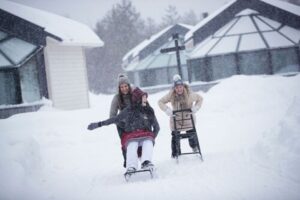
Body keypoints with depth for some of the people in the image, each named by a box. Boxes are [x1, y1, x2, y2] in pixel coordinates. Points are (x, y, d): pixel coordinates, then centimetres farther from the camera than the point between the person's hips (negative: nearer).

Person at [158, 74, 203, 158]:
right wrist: (167, 109, -17)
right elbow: (160, 102, -2)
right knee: (175, 137, -2)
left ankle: (195, 147, 35)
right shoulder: (171, 95, -12)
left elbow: (200, 99, 2)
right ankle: (175, 154, 15)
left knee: (192, 135, 5)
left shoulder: (190, 94, -14)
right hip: (176, 119, 0)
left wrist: (196, 107, -13)